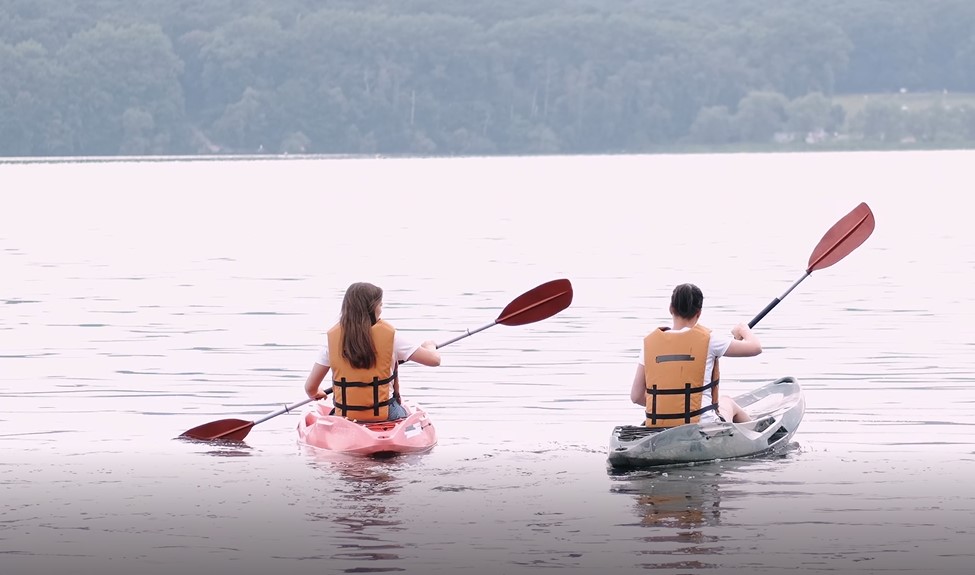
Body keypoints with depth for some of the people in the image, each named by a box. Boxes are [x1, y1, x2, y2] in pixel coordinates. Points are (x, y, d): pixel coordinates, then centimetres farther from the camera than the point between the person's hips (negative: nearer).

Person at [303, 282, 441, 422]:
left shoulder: (332, 336, -5)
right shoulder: (389, 334, -9)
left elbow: (310, 387, -2)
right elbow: (434, 360, -5)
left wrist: (315, 394, 23)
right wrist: (430, 346, 19)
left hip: (343, 415, 2)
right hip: (384, 415, -2)